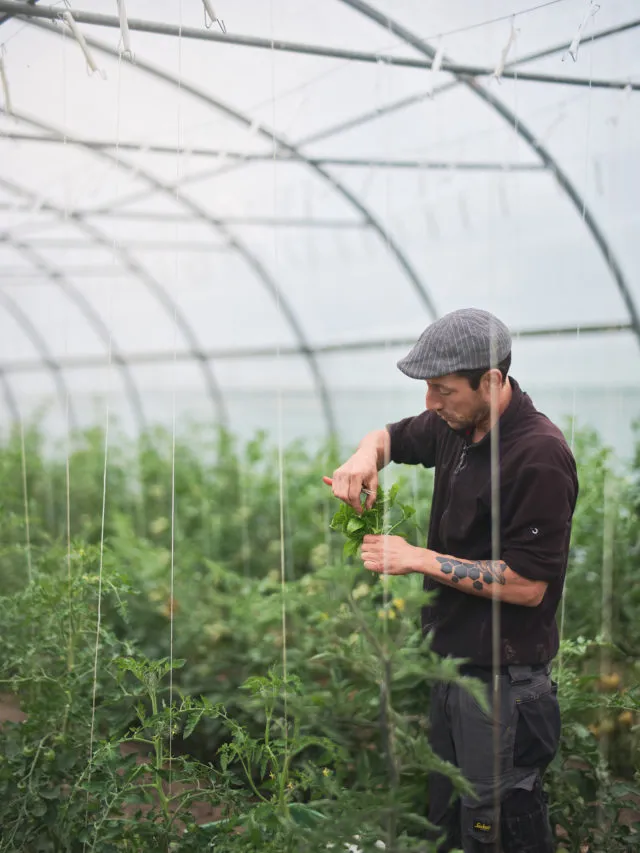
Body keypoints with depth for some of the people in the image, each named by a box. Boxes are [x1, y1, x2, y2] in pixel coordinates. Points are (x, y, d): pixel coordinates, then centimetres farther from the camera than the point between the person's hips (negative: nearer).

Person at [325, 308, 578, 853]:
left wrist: (419, 559, -19)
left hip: (502, 680, -8)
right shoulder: (456, 427, 4)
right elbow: (392, 435, 23)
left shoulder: (540, 455, -22)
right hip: (451, 660, 8)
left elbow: (528, 585, -23)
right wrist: (366, 455, -2)